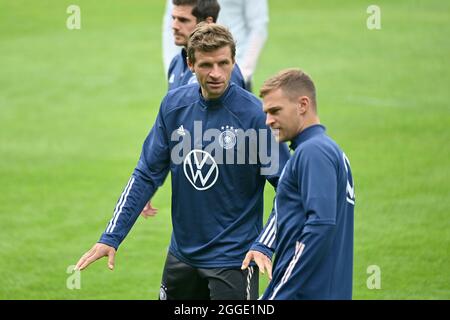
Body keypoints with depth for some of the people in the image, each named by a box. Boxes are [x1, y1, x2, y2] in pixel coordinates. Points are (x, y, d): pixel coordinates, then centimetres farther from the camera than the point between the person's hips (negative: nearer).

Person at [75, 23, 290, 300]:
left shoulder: (254, 113, -15)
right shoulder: (175, 104, -2)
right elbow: (147, 174, 4)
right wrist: (111, 237, -1)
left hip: (233, 258, -5)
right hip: (183, 254, 5)